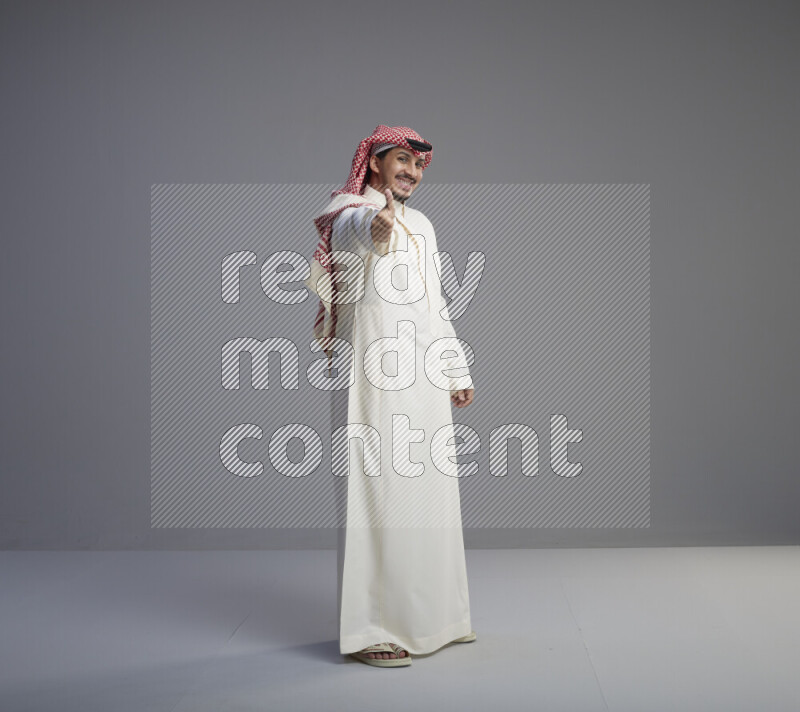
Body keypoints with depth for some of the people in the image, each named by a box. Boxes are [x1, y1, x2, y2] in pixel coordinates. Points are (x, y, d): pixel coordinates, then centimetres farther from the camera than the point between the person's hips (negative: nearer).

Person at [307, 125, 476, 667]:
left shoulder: (421, 226, 20)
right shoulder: (350, 214, -5)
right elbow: (355, 228, -33)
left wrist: (457, 372, 22)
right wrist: (376, 222, -56)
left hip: (424, 380, 8)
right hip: (372, 380, -8)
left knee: (428, 495, 12)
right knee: (376, 495, -8)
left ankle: (432, 616, 24)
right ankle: (370, 629, -1)